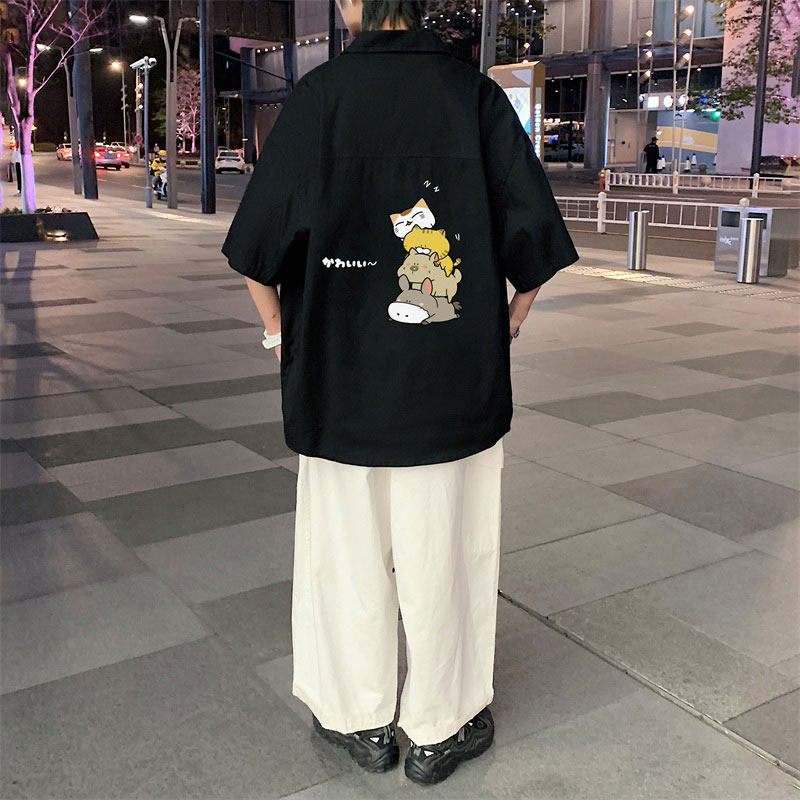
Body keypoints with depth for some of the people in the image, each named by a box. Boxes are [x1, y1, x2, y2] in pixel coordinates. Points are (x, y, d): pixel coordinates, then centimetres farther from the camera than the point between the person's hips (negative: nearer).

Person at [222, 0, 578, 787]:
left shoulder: (316, 96, -7)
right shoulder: (478, 96, -4)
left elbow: (257, 250, -8)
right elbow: (534, 241, -5)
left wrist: (280, 330, 9)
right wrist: (504, 328, 11)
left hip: (340, 377, 0)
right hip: (457, 387, 1)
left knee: (349, 549, 15)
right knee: (444, 555, 13)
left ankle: (361, 719, 32)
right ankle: (439, 728, 29)